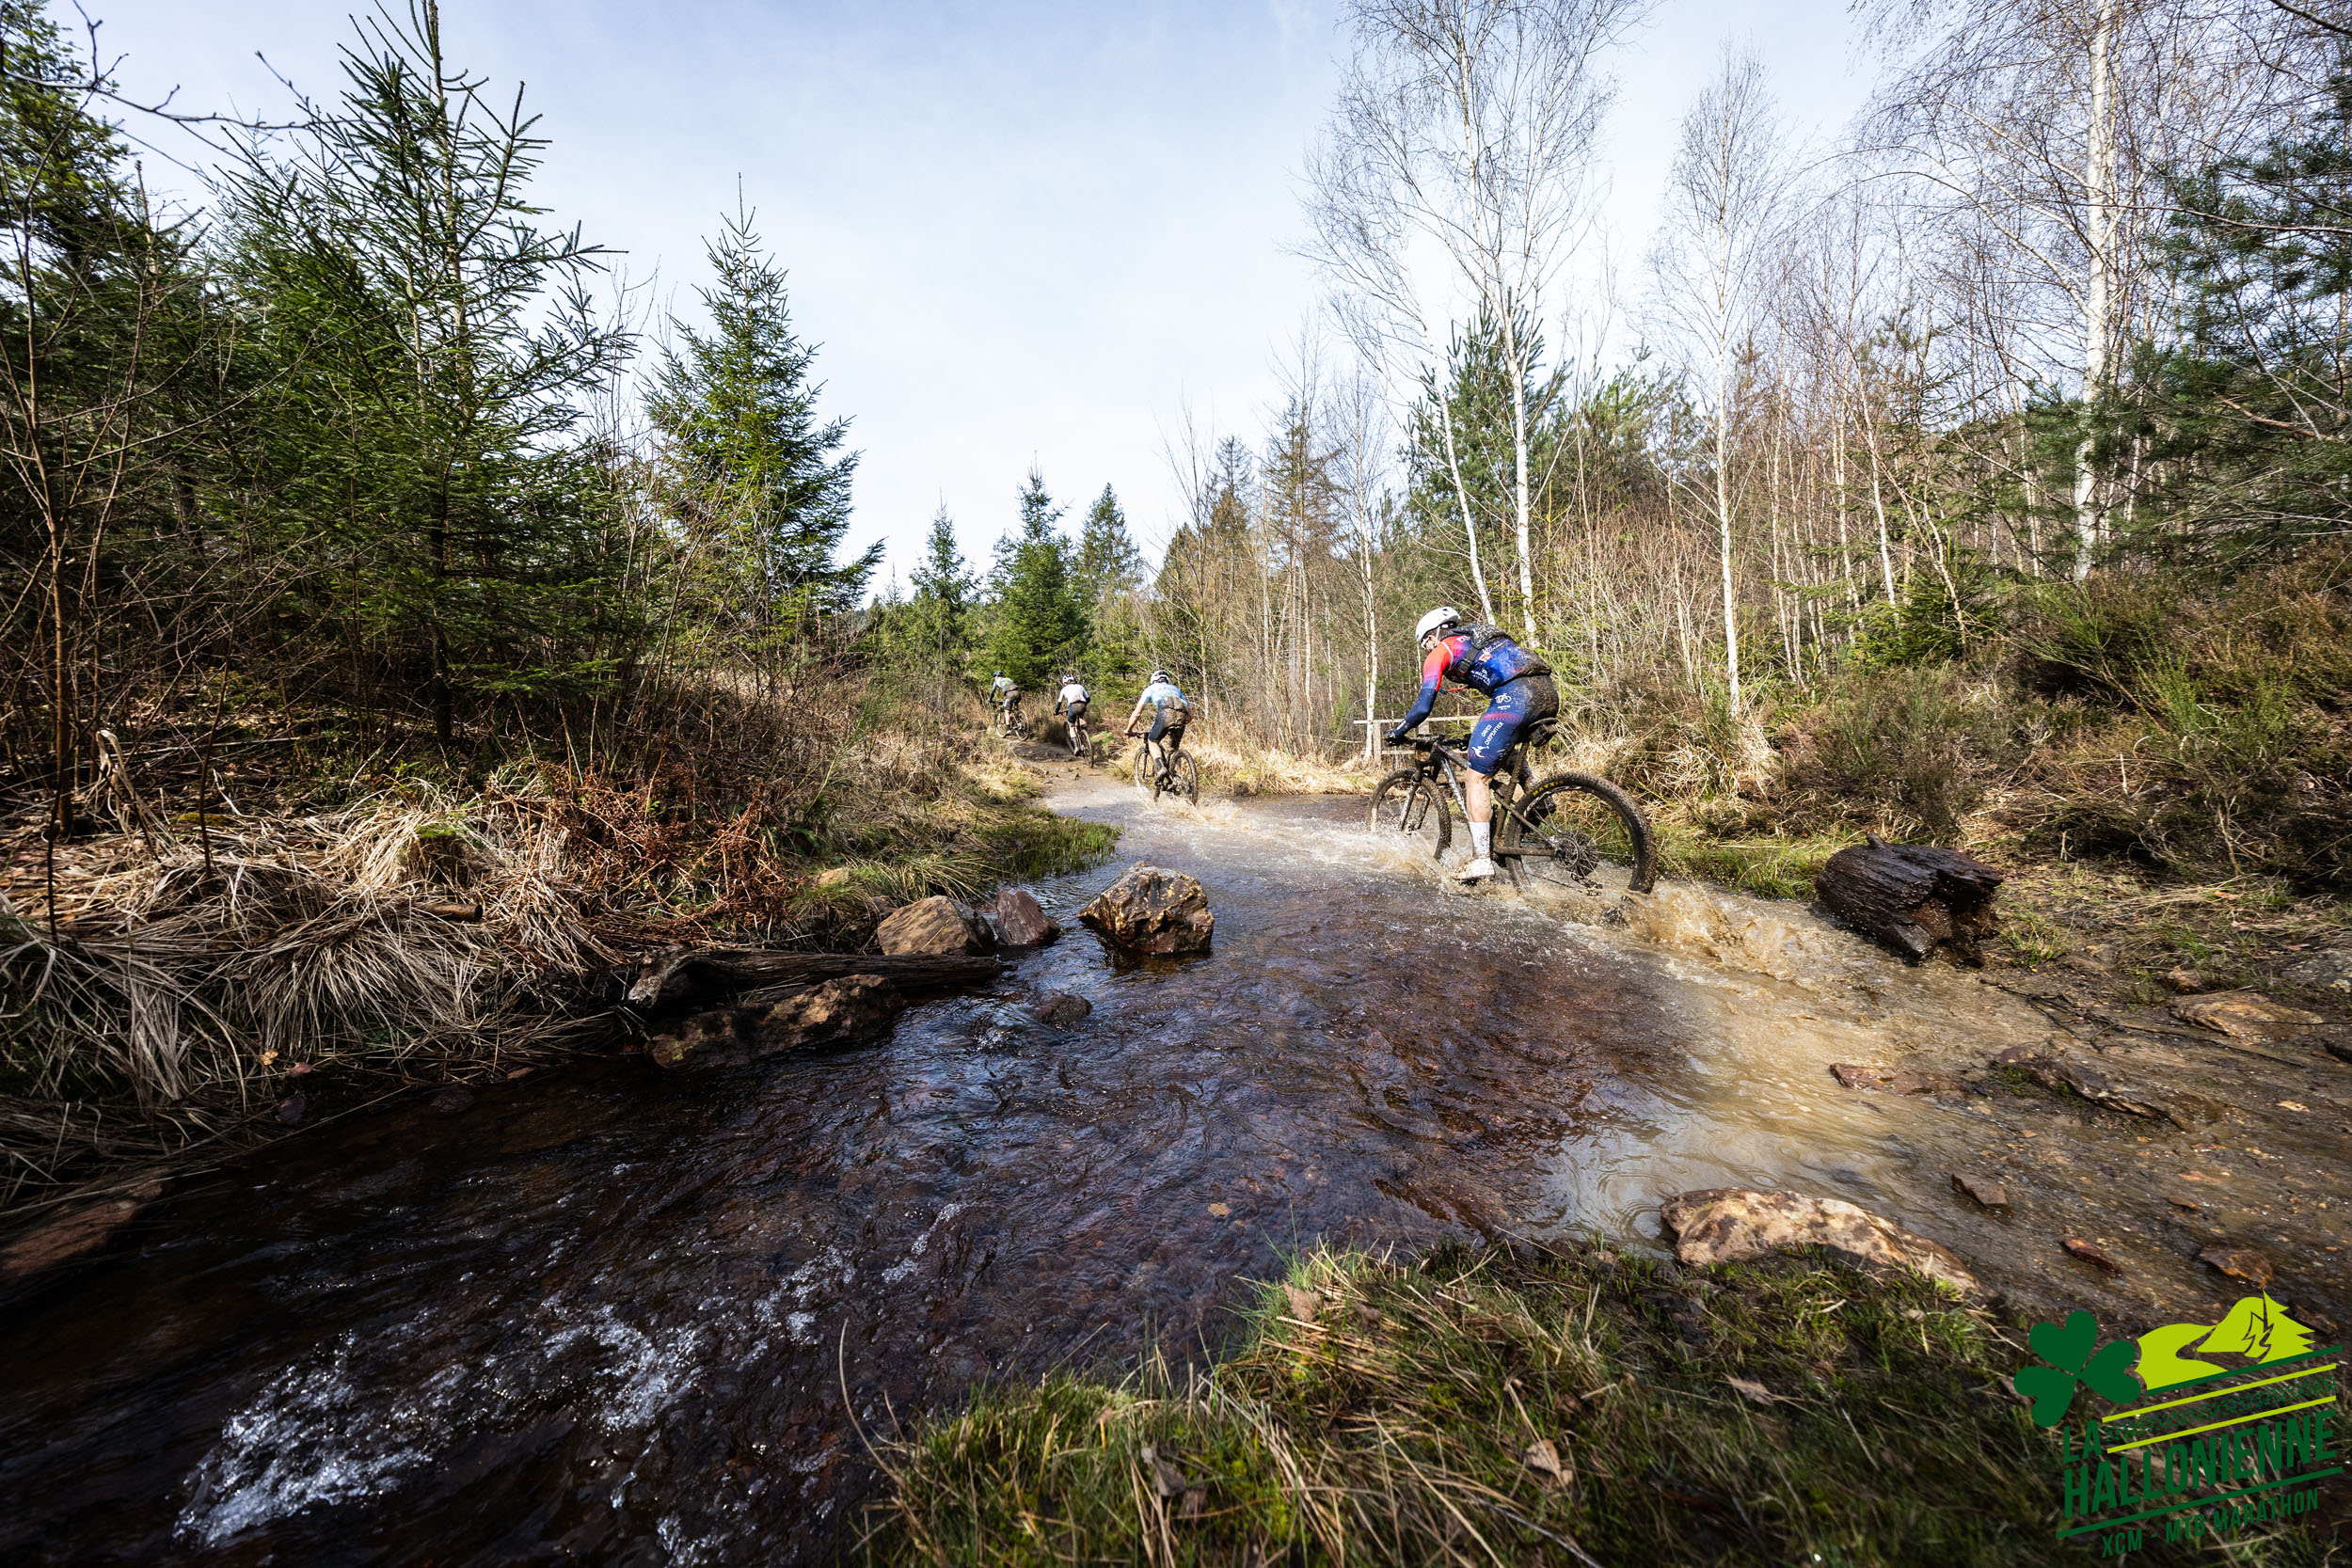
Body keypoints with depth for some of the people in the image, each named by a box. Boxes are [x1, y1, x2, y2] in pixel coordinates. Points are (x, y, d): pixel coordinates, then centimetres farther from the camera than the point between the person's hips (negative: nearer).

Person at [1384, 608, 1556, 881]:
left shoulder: (1440, 651, 11)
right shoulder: (1477, 639, 34)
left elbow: (1424, 706, 2)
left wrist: (1397, 732, 17)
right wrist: (1483, 728, 47)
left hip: (1516, 696, -8)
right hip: (1549, 693, 8)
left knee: (1478, 778, -2)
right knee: (1505, 747, 35)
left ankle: (1482, 859, -4)